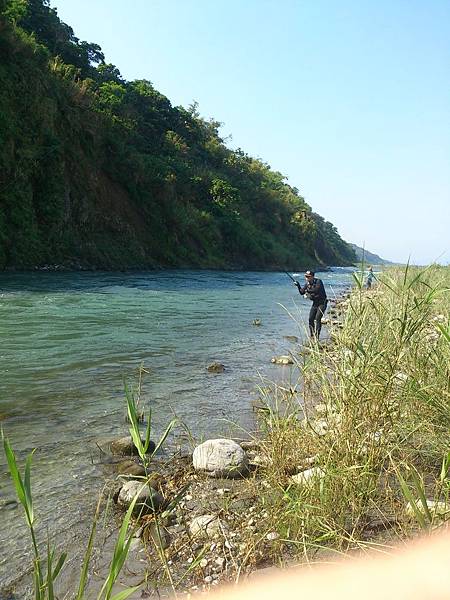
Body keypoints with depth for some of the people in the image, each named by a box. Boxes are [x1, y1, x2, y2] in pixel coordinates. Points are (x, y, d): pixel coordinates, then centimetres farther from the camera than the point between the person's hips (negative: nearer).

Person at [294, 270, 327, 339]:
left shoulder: (318, 282, -16)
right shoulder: (307, 284, 4)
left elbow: (316, 290, -31)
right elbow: (302, 292, 6)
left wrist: (308, 290, -29)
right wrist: (298, 286, -8)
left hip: (322, 303, -7)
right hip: (315, 303, 7)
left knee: (317, 318, -16)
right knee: (311, 319, 3)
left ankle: (317, 335, -14)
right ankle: (312, 335, 13)